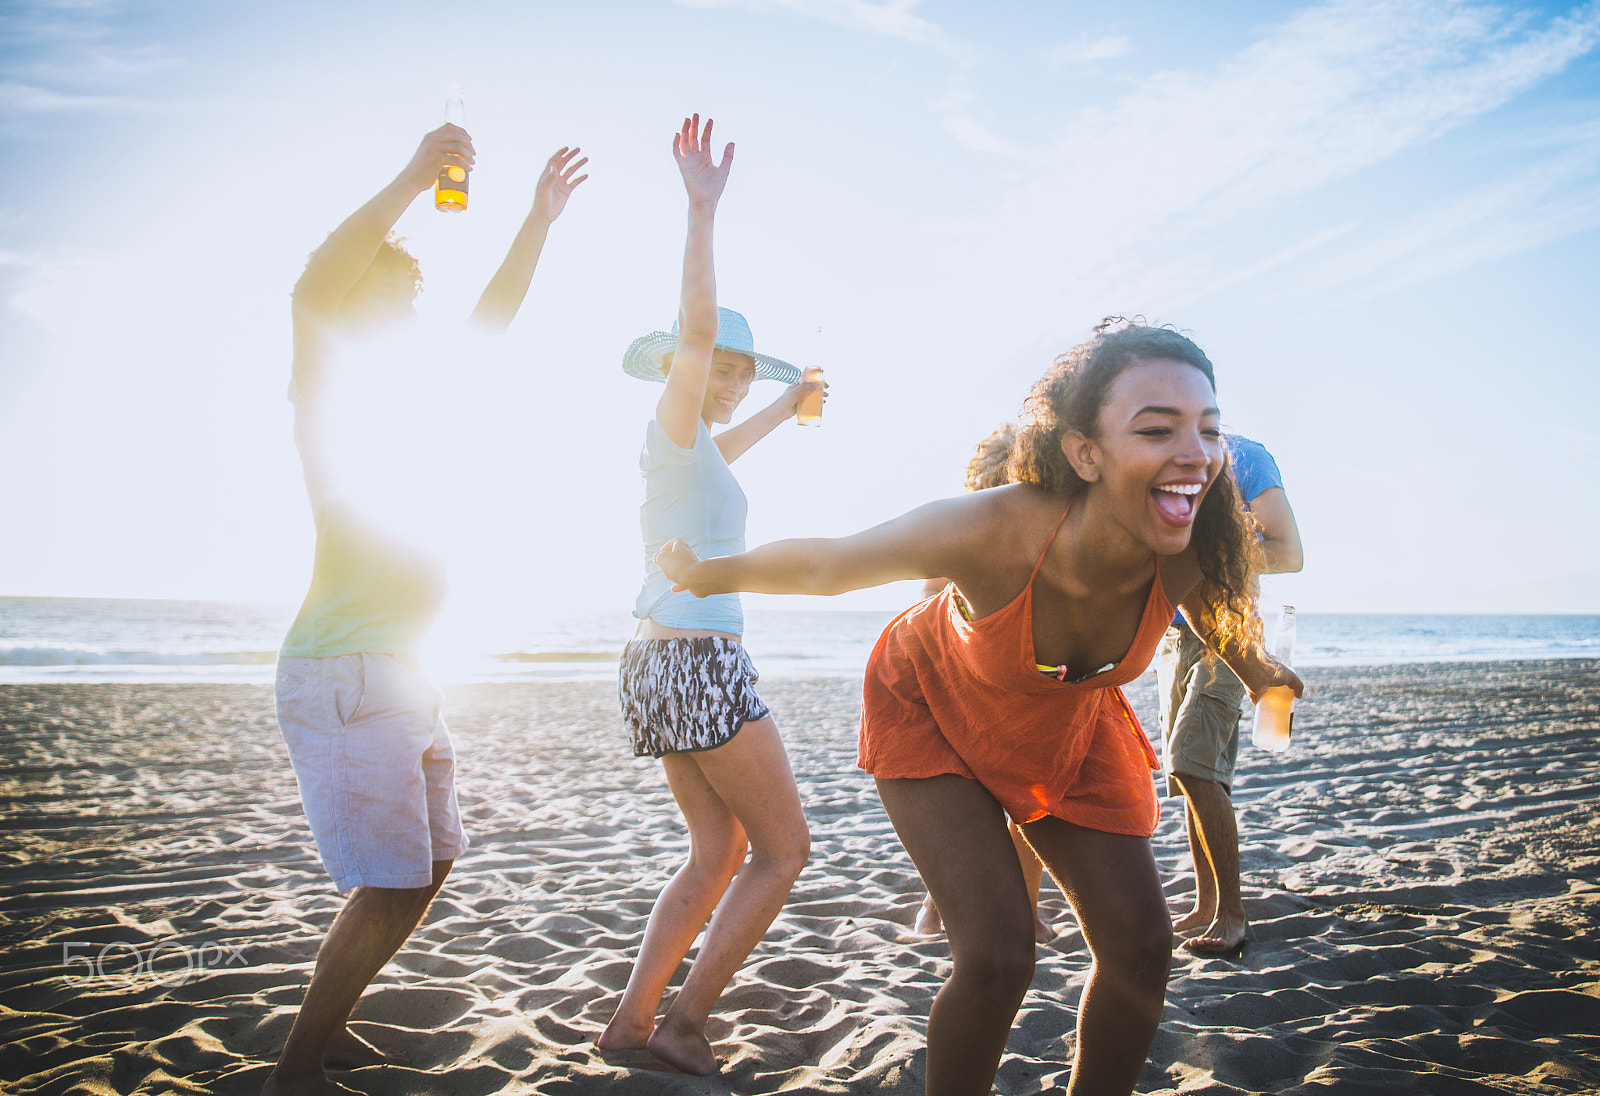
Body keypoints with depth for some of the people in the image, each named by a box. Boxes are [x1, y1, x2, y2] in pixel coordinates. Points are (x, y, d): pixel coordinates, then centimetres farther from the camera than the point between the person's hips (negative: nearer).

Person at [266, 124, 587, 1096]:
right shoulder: (325, 383, -5)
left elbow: (492, 319, 24)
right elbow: (311, 291, -25)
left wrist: (540, 220, 20)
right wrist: (412, 181, -30)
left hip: (402, 670, 9)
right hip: (342, 671, -9)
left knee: (429, 867, 14)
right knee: (392, 886, -11)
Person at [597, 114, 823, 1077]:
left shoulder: (690, 446, 16)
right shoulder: (674, 431, -8)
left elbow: (732, 442, 40)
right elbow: (698, 326, -27)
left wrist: (787, 407, 55)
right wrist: (703, 210, -34)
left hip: (663, 663, 10)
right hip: (700, 661, -10)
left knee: (720, 852, 17)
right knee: (785, 846, 1)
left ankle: (634, 1018, 19)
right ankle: (684, 1022, 5)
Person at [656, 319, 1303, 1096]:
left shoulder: (1189, 550, -30)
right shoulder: (990, 530, -42)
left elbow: (1221, 622, -1)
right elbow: (820, 566, -24)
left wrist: (1259, 672, 20)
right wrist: (703, 575, -6)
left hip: (1068, 726, 4)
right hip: (932, 711, -4)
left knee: (1140, 947, 1)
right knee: (996, 958, -16)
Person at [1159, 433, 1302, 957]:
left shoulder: (1242, 456, -5)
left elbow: (1289, 553, -11)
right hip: (1174, 633, 7)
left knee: (1193, 764, -18)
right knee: (1190, 774, 7)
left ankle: (1232, 913, -10)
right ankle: (1206, 905, 16)